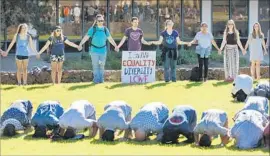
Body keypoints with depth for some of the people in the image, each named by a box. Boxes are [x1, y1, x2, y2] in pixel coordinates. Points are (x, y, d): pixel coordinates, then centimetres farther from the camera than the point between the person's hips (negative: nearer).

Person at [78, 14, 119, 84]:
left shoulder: (105, 29, 8)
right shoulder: (93, 29, -1)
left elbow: (110, 39, 15)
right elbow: (86, 37, -8)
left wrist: (115, 46, 12)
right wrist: (81, 44, -19)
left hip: (103, 50, 3)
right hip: (94, 49, -3)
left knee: (102, 65, 6)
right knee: (95, 65, -2)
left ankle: (101, 80, 13)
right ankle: (96, 80, 4)